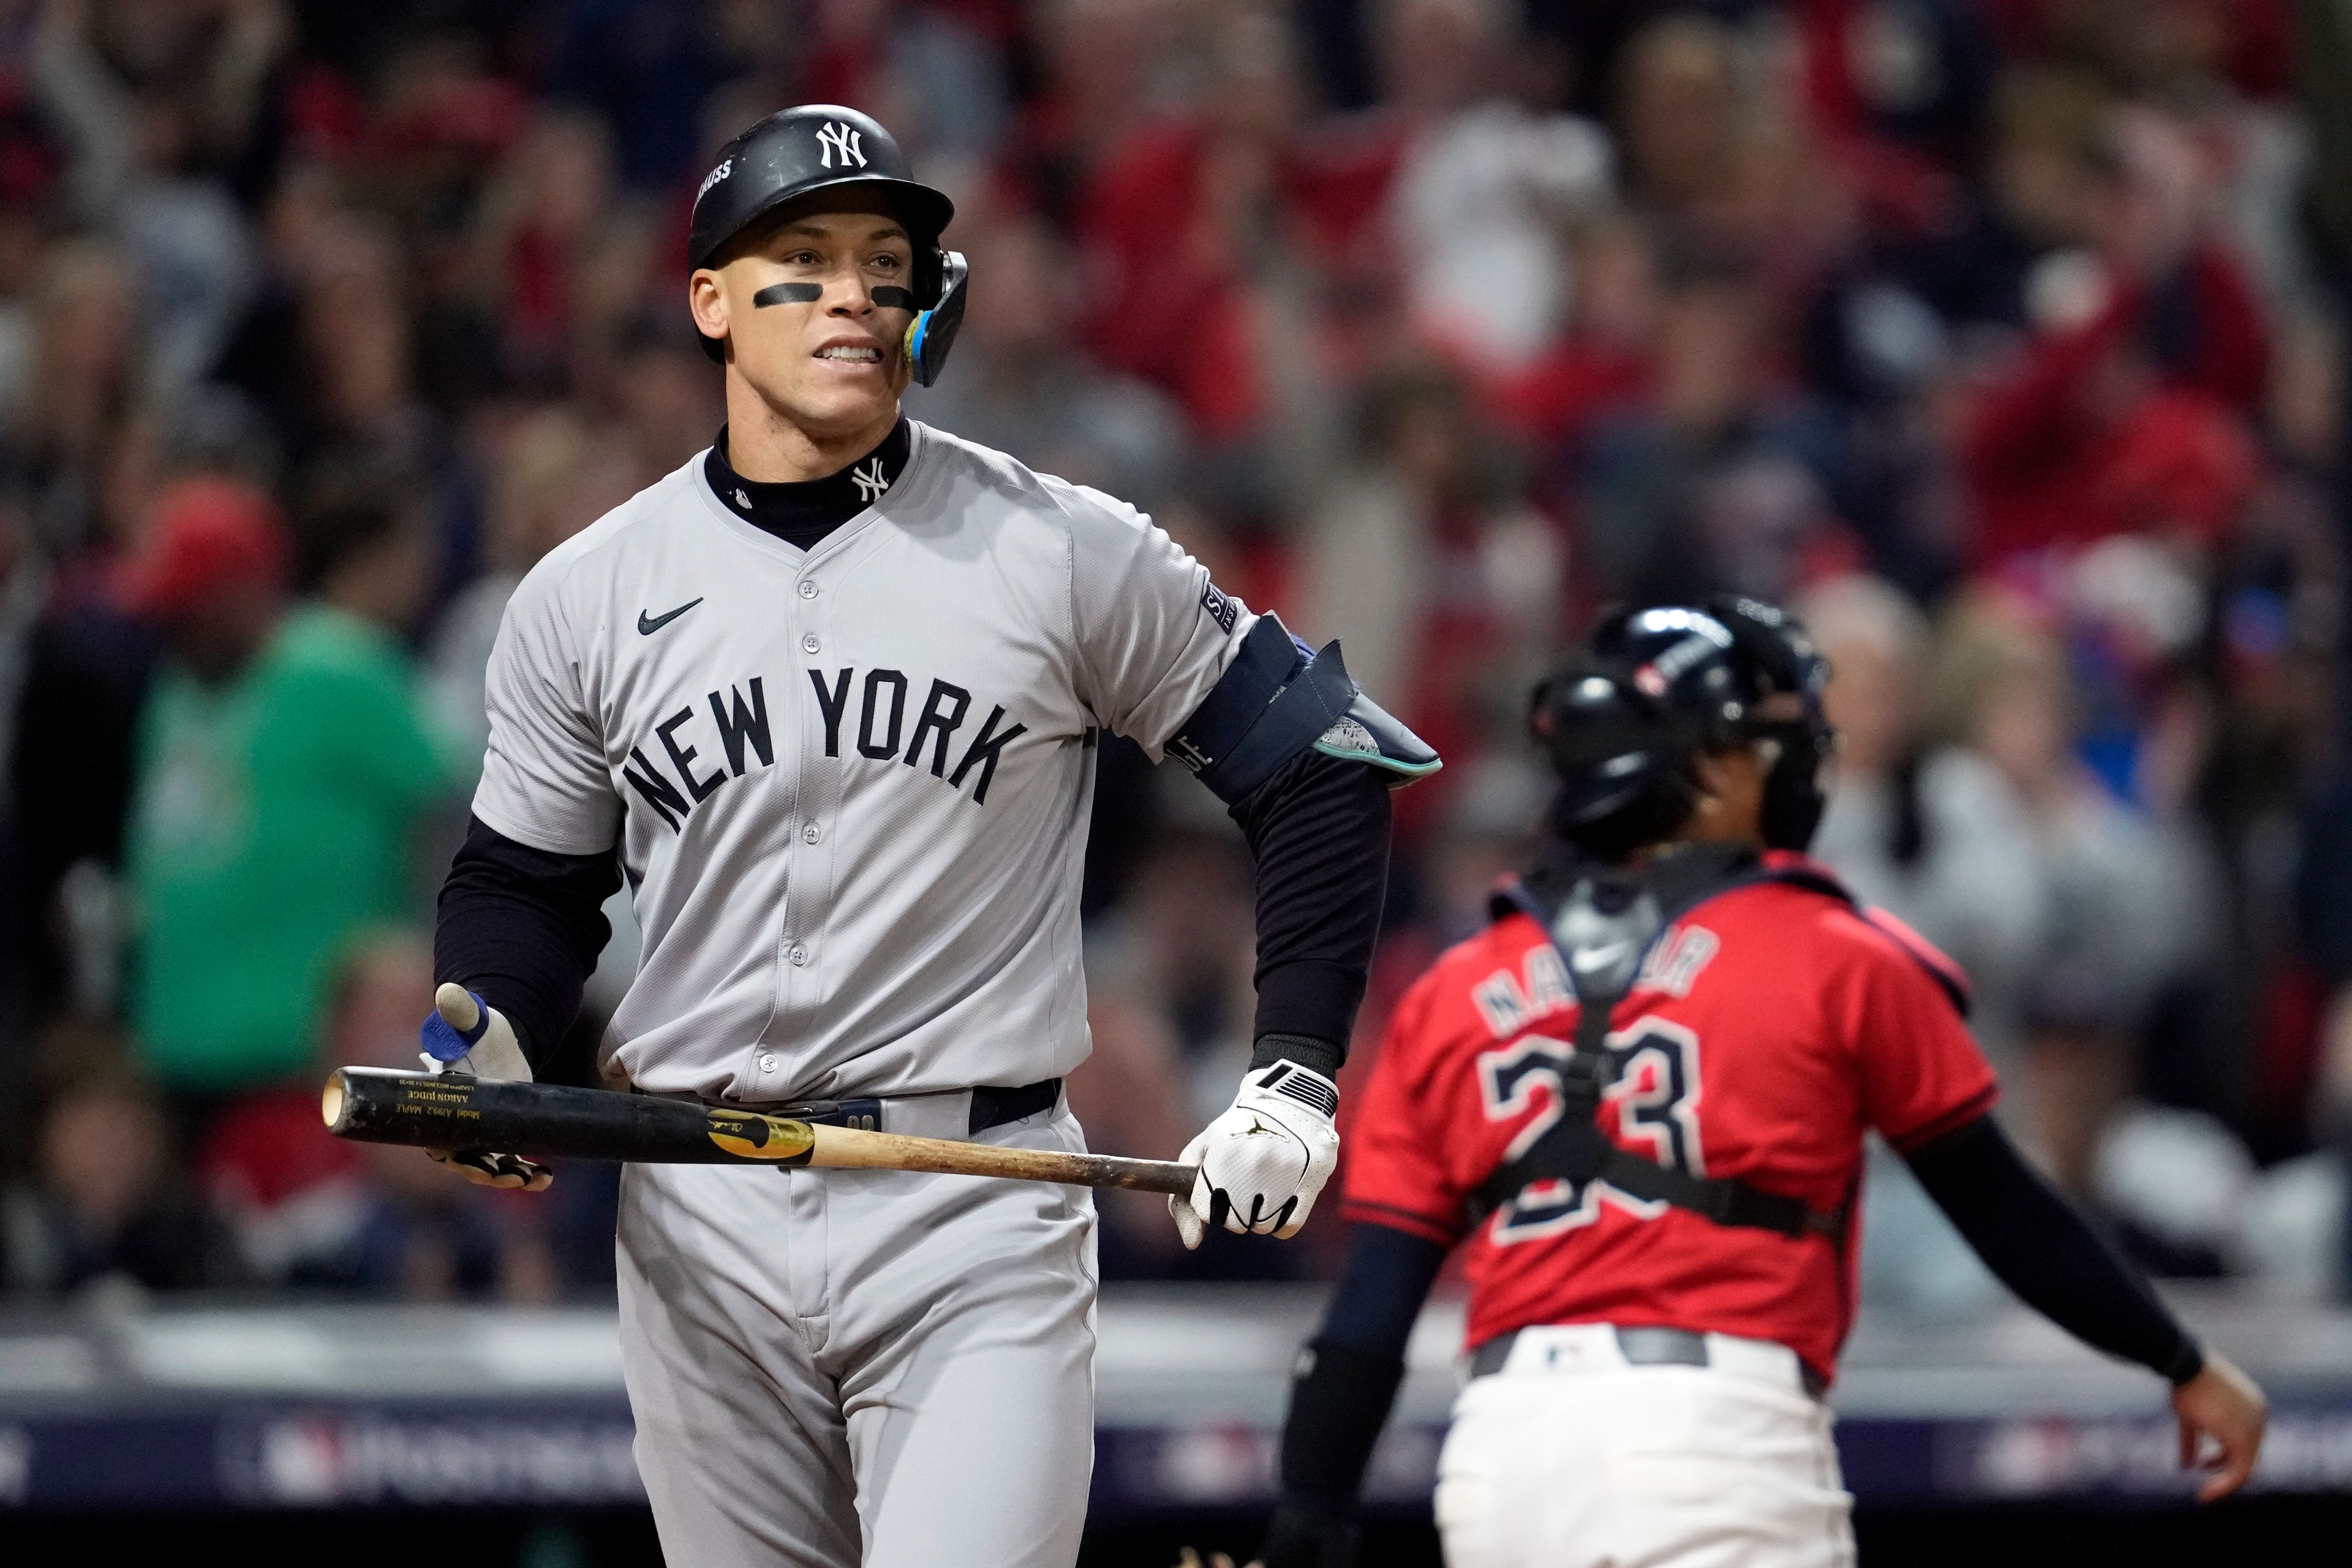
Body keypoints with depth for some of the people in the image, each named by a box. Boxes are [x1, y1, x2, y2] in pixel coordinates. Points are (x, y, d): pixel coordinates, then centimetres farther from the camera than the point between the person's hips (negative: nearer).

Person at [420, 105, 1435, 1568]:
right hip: (702, 1220, 3)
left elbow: (1318, 762, 3)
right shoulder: (588, 593, 6)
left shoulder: (1064, 552, -1)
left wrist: (1294, 1076, -6)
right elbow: (527, 881, 16)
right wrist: (478, 1037, -6)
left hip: (979, 1220, -3)